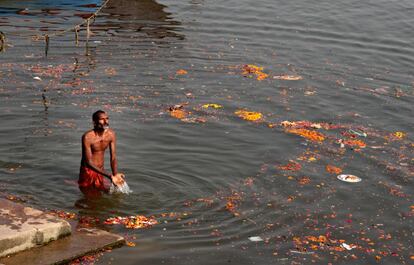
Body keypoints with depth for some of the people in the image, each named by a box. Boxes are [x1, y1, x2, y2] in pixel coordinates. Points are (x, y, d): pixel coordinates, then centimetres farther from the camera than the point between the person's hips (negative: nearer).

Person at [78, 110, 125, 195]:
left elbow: (113, 158, -6)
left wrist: (115, 175, -25)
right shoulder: (87, 137, -23)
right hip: (88, 173, -5)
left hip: (101, 171, 5)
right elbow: (89, 162, -26)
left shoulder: (111, 134, -8)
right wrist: (109, 176, -34)